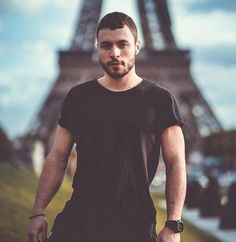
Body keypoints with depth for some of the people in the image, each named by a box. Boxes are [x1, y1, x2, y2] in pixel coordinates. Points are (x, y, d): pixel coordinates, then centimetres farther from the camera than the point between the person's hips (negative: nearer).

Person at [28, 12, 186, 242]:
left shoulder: (160, 100, 2)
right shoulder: (78, 97, 8)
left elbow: (175, 164, -1)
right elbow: (57, 157, 8)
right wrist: (38, 212, -1)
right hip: (77, 221, 2)